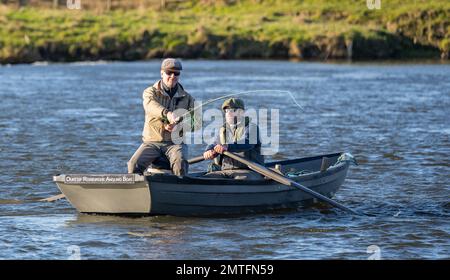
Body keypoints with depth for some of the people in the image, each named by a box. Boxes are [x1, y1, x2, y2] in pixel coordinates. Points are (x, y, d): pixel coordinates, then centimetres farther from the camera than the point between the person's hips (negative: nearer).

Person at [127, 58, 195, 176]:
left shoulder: (187, 98, 12)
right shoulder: (150, 92, 4)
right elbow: (150, 105, -21)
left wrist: (178, 127, -16)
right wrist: (167, 114, -42)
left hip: (175, 142, 0)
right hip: (152, 141, 0)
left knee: (180, 162, -33)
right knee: (134, 164, -25)